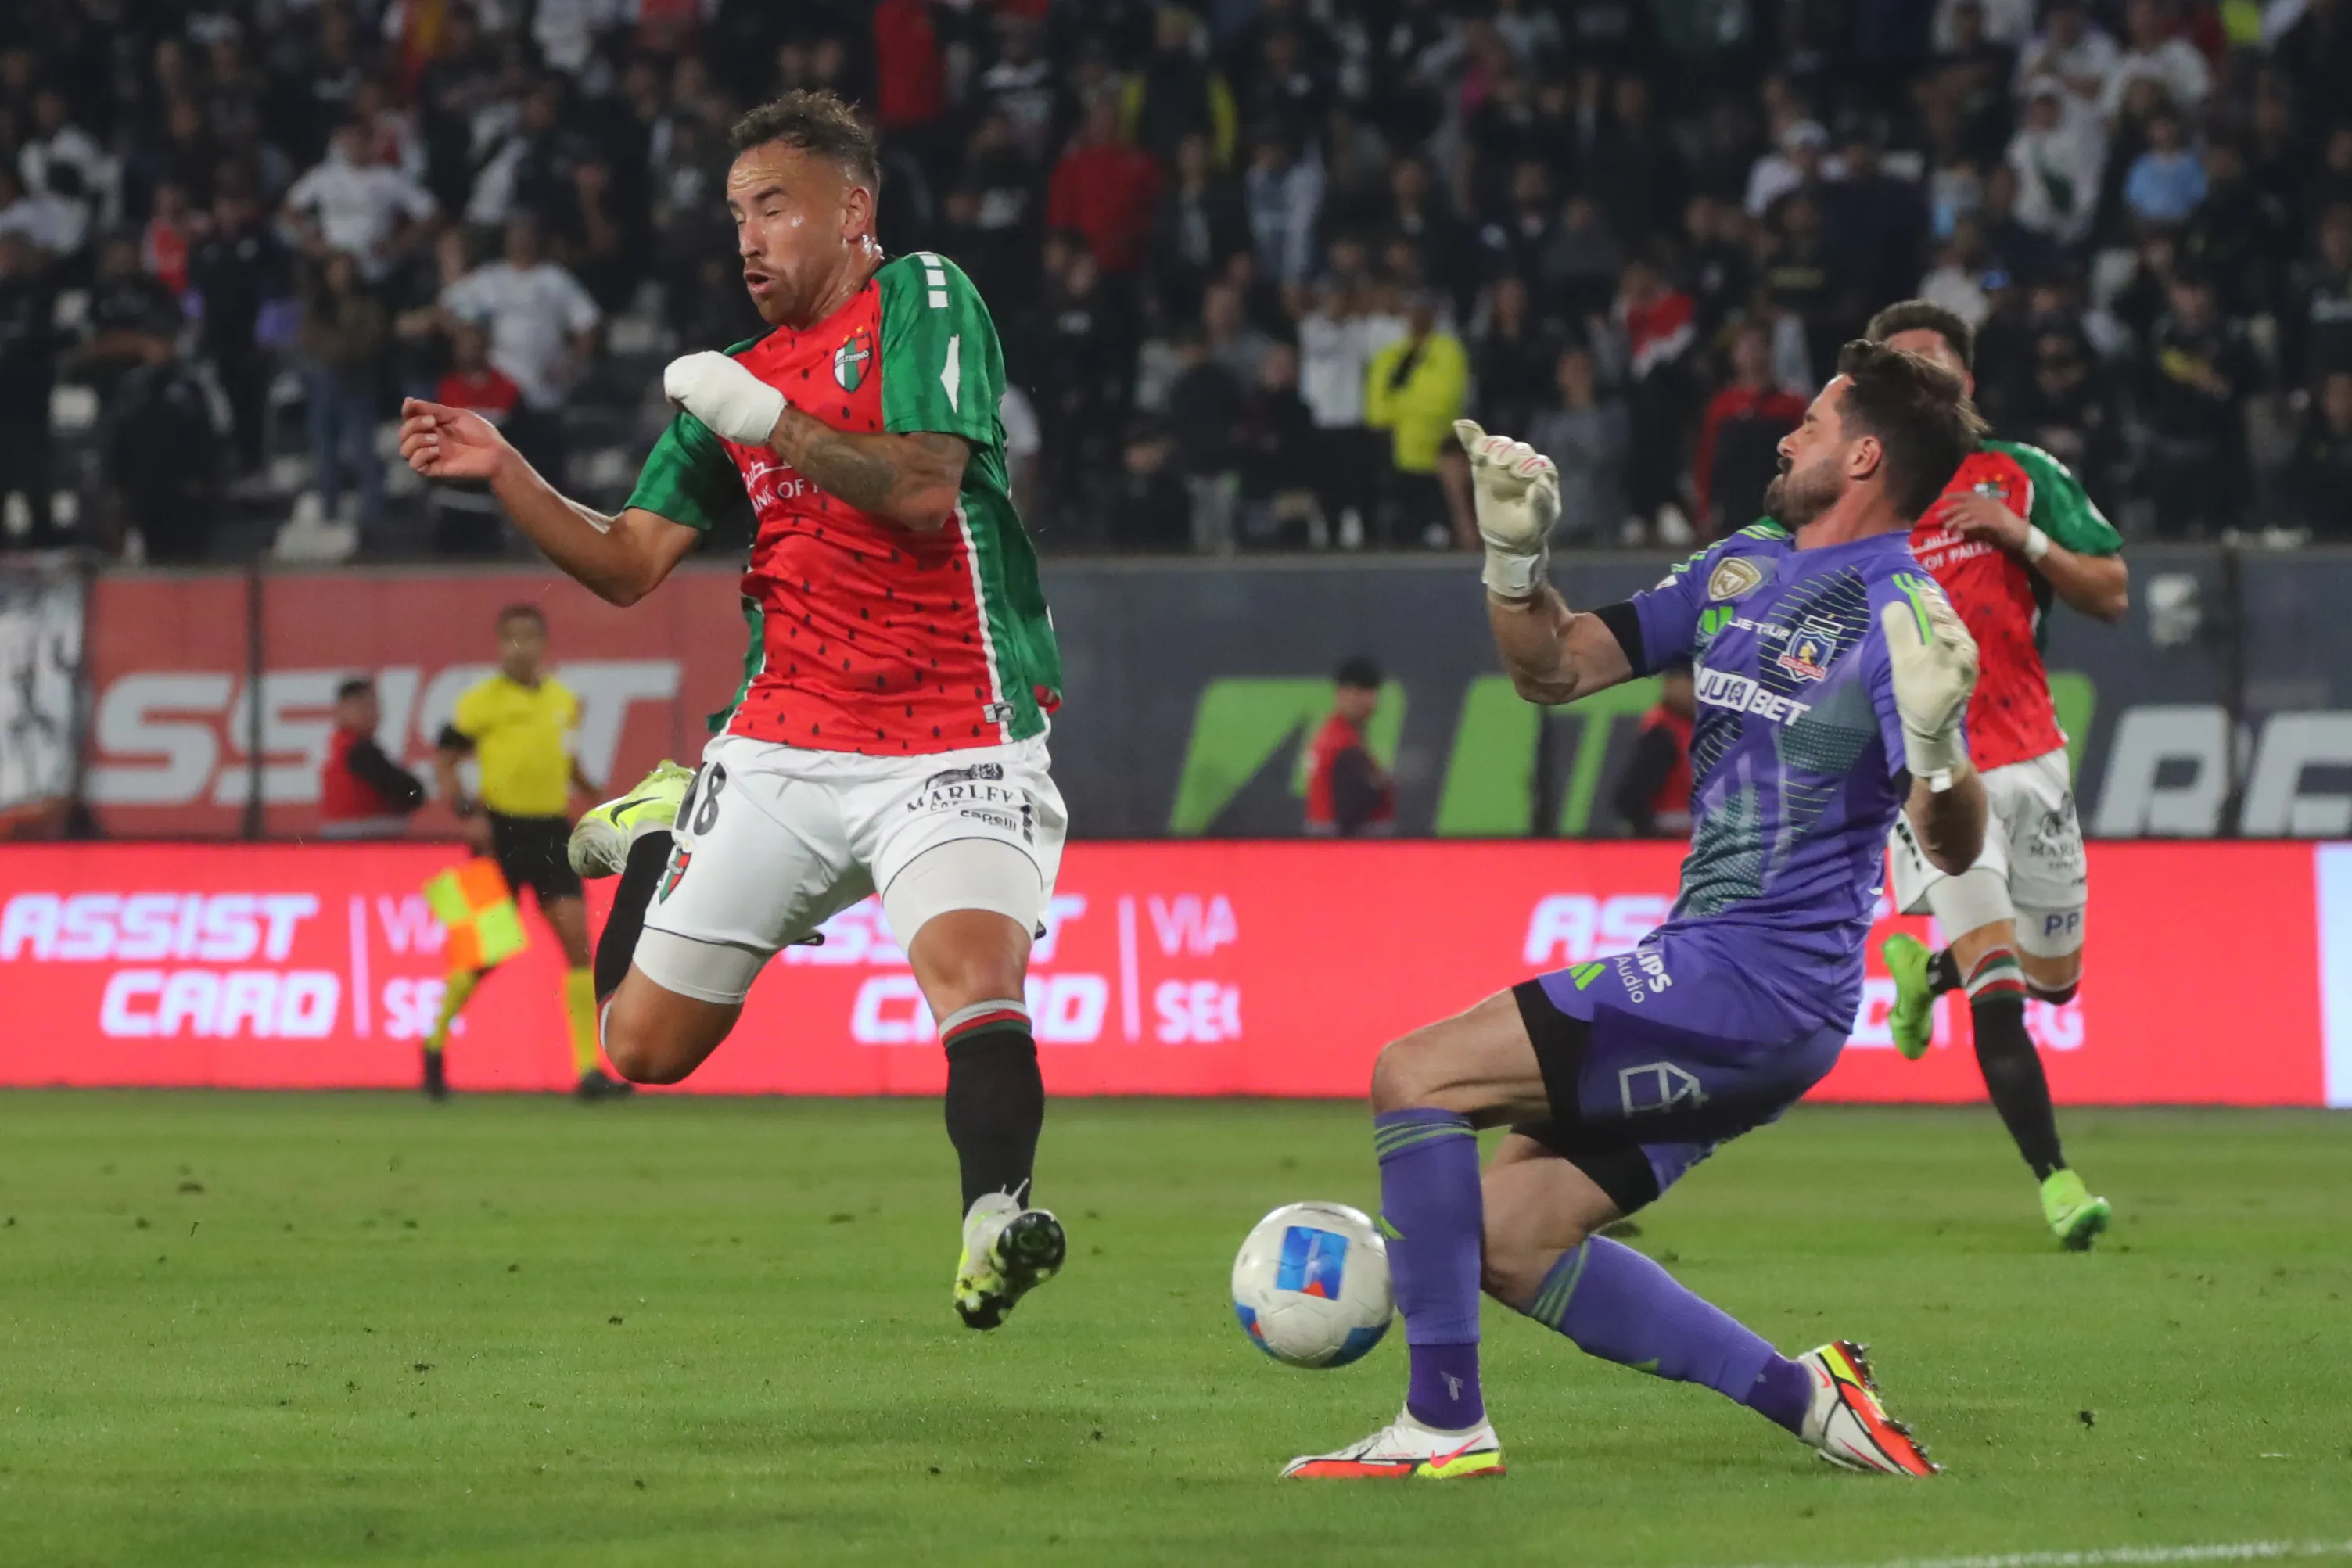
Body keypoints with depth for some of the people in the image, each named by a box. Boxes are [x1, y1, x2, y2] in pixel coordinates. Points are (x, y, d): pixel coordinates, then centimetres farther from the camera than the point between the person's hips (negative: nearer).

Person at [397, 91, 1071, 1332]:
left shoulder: (924, 301, -3)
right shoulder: (738, 378, 15)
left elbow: (926, 492, -17)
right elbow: (629, 564, 12)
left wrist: (768, 419, -19)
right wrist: (503, 475, 0)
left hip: (954, 749, -5)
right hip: (783, 746, 5)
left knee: (976, 975, -32)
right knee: (643, 1043, 9)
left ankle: (993, 1230, -39)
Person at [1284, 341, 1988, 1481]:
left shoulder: (1901, 611, -12)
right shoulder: (1743, 568, 15)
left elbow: (1953, 846, -20)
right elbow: (1556, 669, 18)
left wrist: (1931, 740, -40)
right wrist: (1514, 555, 0)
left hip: (1754, 984, -9)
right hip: (1708, 972, 9)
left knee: (1414, 1076, -14)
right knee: (1503, 1237, 6)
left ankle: (1444, 1424, -12)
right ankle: (1804, 1398, 7)